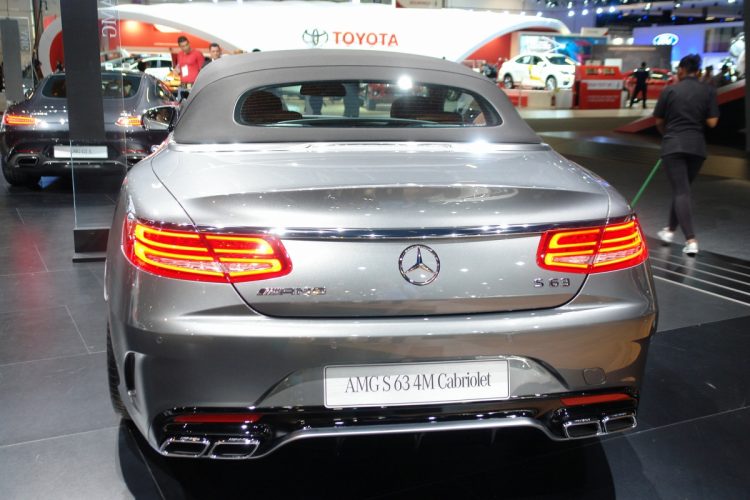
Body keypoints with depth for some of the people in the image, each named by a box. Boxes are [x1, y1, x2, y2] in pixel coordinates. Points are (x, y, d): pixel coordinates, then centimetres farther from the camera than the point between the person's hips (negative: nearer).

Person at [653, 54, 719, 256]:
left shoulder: (670, 90, -2)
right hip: (697, 146, 3)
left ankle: (691, 240, -17)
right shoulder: (708, 91, 1)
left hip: (673, 145, -3)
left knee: (681, 191, -6)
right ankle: (670, 229, 33)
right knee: (682, 189, 20)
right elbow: (712, 122, -3)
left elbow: (659, 121, 5)